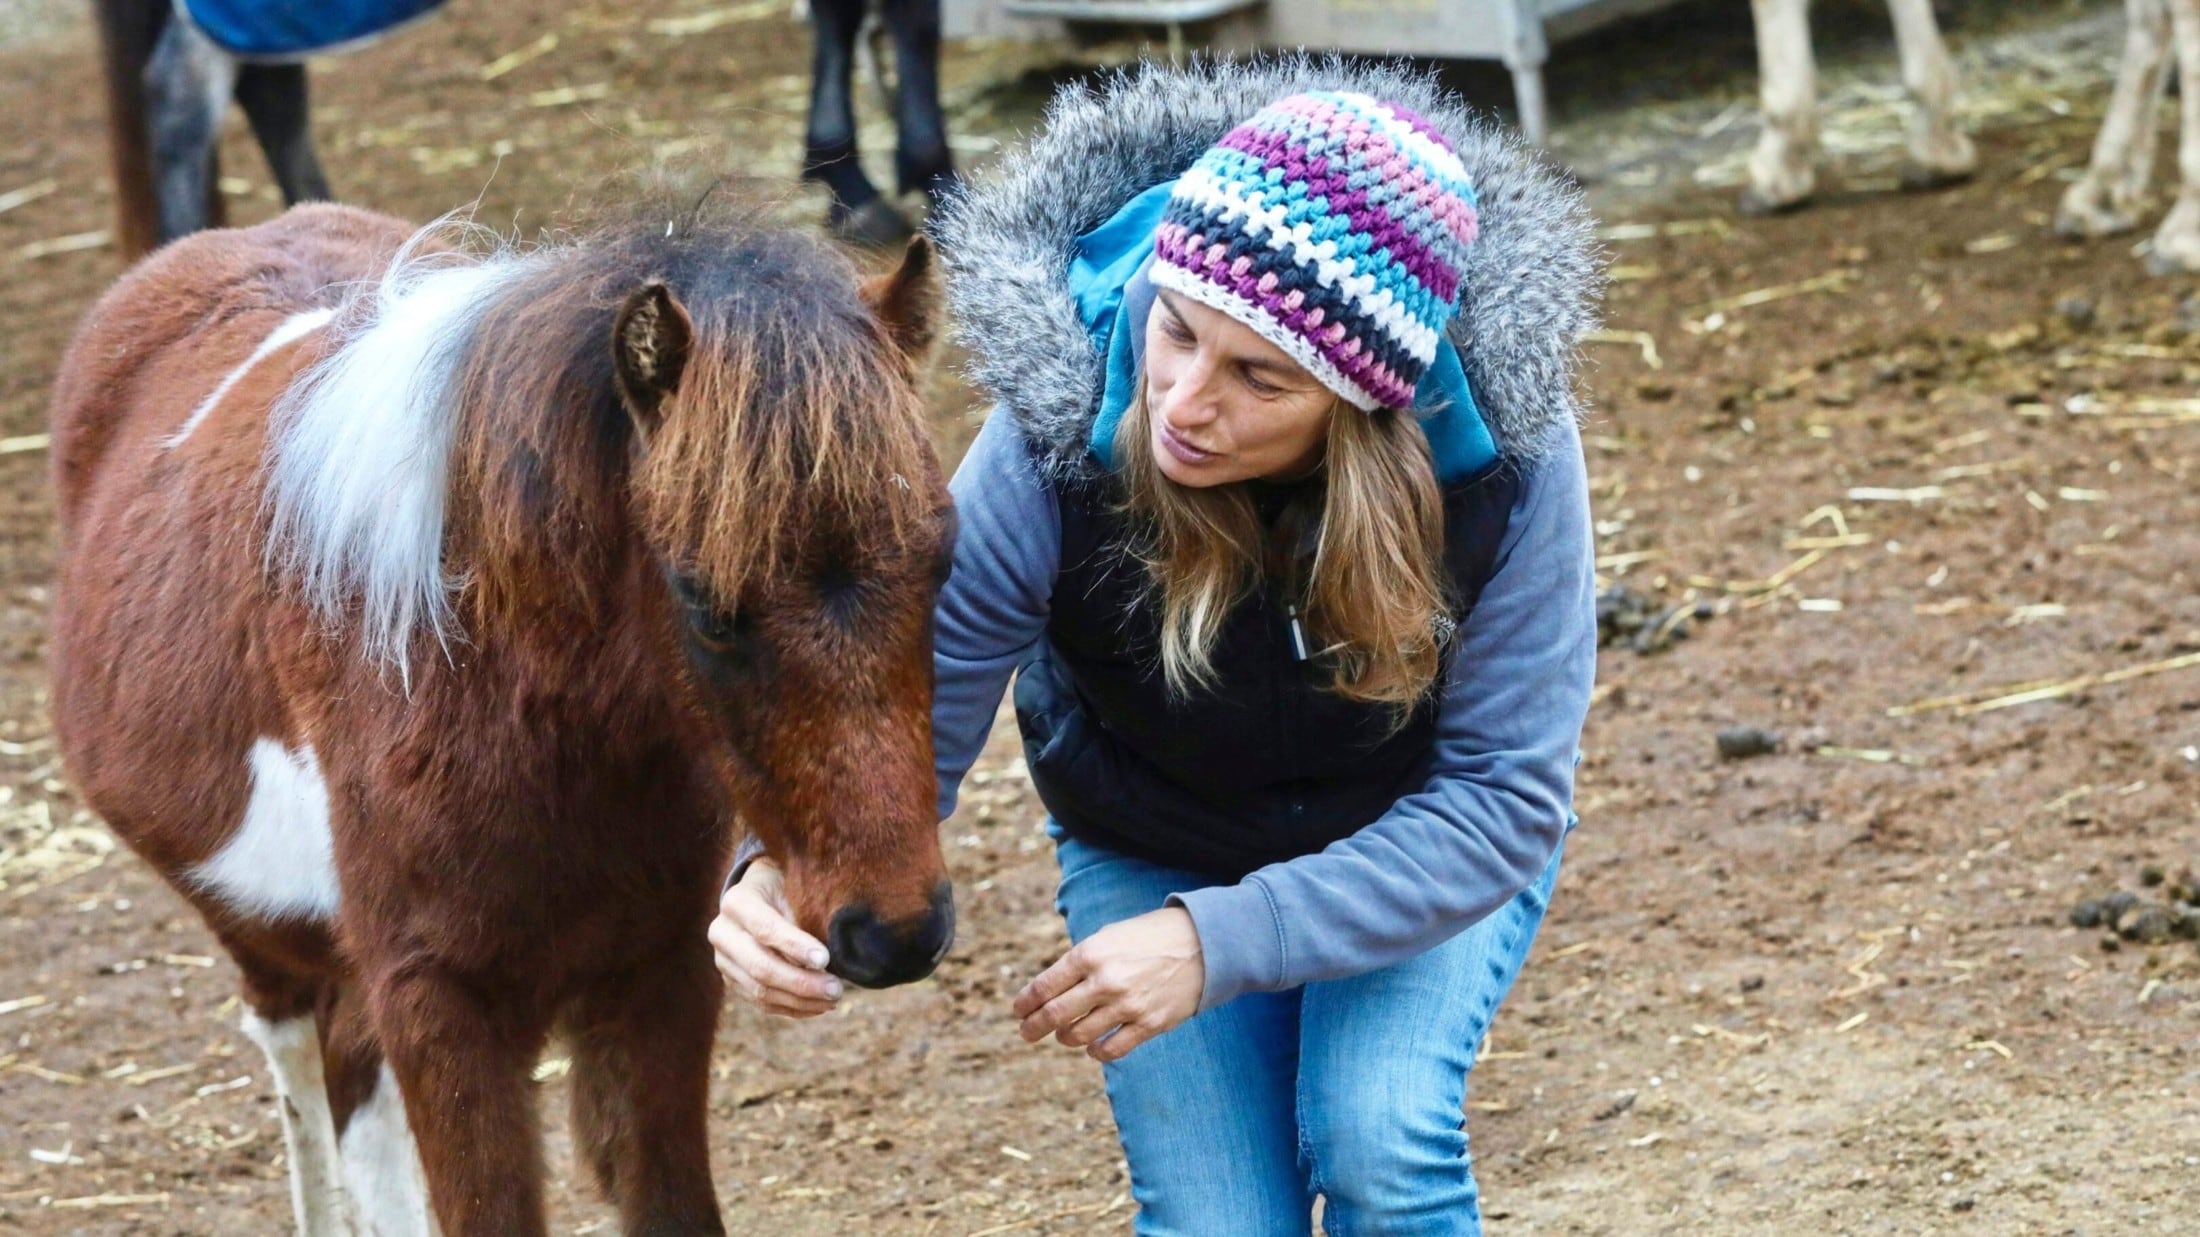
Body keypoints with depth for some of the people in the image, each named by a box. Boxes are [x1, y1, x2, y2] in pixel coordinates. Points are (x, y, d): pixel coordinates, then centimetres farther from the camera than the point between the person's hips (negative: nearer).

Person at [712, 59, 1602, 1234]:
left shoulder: (1506, 446, -32)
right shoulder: (1054, 444, -32)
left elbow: (1503, 797, -27)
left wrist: (1221, 943, -39)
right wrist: (783, 872, -50)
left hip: (1431, 843, -1)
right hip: (1151, 855, 1)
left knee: (1378, 1140, -24)